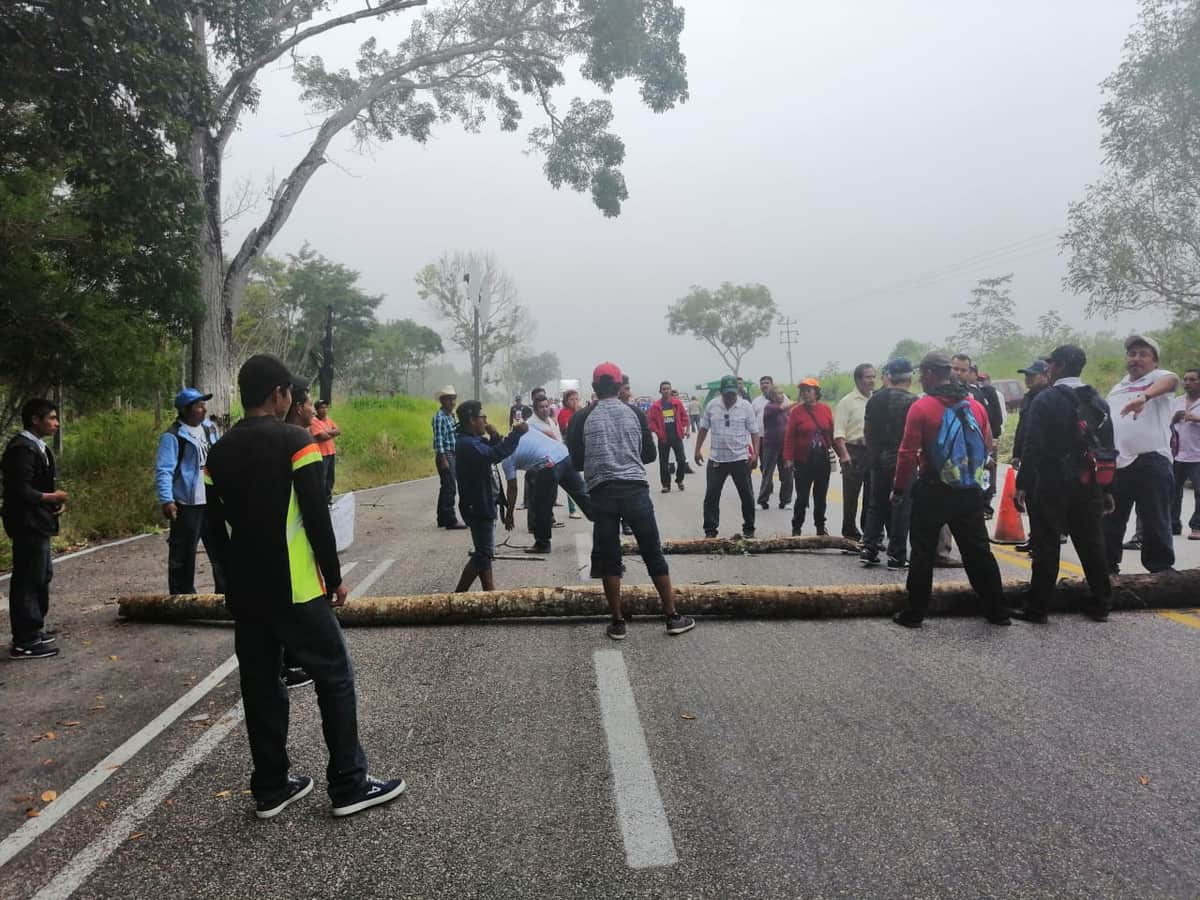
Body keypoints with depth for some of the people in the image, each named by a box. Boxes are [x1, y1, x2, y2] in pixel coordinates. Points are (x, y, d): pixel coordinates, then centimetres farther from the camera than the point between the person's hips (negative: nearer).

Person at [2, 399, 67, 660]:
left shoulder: (37, 447, 13)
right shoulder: (22, 449, -19)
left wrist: (56, 497, 2)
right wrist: (52, 498, -14)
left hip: (37, 523, 11)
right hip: (27, 524, -11)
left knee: (42, 575, 19)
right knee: (28, 579, -5)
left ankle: (33, 630, 32)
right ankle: (25, 642, 2)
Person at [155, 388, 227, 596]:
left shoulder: (210, 429, 12)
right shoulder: (173, 436, -11)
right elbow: (163, 470, -16)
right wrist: (166, 500, -25)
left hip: (212, 501, 7)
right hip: (187, 504, -7)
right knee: (183, 555, 1)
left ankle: (225, 592, 23)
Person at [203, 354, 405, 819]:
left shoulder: (220, 452, 7)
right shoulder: (294, 441, -12)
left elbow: (214, 527, 11)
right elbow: (317, 517, -15)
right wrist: (335, 576, -5)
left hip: (245, 592, 7)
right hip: (296, 589, -6)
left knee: (260, 685, 13)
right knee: (335, 677, 4)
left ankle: (270, 789, 21)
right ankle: (349, 785, 8)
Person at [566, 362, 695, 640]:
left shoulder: (582, 419, 2)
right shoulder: (635, 414, 4)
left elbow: (576, 462, 5)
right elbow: (650, 454, 10)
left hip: (602, 492, 0)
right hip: (635, 489, 0)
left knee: (609, 559, 7)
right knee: (653, 554, 7)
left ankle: (618, 622, 10)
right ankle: (673, 617, 12)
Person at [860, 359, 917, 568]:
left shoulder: (874, 399, 3)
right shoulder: (911, 402, -13)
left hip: (878, 462, 5)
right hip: (902, 462, -5)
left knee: (876, 506, 14)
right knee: (901, 508, 2)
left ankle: (869, 549, 12)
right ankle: (896, 555, 5)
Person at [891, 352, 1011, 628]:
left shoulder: (922, 406, -11)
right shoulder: (975, 405, 4)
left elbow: (908, 453, -13)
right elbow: (987, 447, 9)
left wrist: (899, 488, -3)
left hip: (933, 491, -4)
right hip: (970, 492, 4)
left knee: (923, 552, 4)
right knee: (978, 550, 13)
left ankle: (914, 614, 8)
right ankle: (997, 611, 19)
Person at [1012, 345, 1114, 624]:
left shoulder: (1046, 399, -10)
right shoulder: (1098, 401, 9)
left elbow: (1033, 445, -16)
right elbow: (1108, 448, 11)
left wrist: (1022, 484, -12)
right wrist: (1106, 489, 16)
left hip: (1051, 486, -5)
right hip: (1088, 486, 6)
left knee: (1046, 548, -1)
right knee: (1091, 545, 13)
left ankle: (1037, 608, 3)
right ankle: (1101, 605, 20)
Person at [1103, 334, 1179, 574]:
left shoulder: (1158, 378, 1)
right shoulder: (1117, 389, 20)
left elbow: (1172, 380, -25)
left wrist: (1144, 396, -44)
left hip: (1151, 462, -6)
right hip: (1116, 464, 6)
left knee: (1155, 524, 0)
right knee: (1109, 522, 12)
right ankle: (1107, 569, 24)